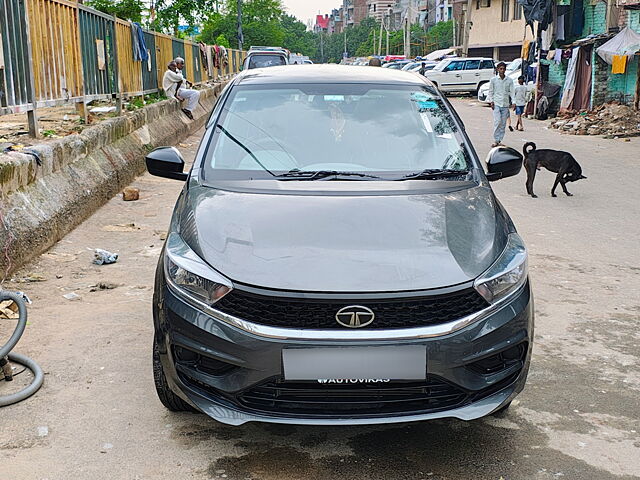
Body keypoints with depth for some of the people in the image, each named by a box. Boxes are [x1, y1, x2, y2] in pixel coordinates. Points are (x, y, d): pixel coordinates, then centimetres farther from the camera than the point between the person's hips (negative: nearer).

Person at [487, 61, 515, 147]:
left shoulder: (509, 80, 6)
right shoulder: (493, 80, 3)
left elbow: (512, 92, 5)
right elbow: (490, 92, 8)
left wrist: (513, 103, -7)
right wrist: (491, 101, -4)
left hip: (505, 105, 2)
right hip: (496, 104, -2)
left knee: (503, 123, 3)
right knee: (497, 122, -15)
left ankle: (500, 140, 11)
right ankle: (496, 140, -9)